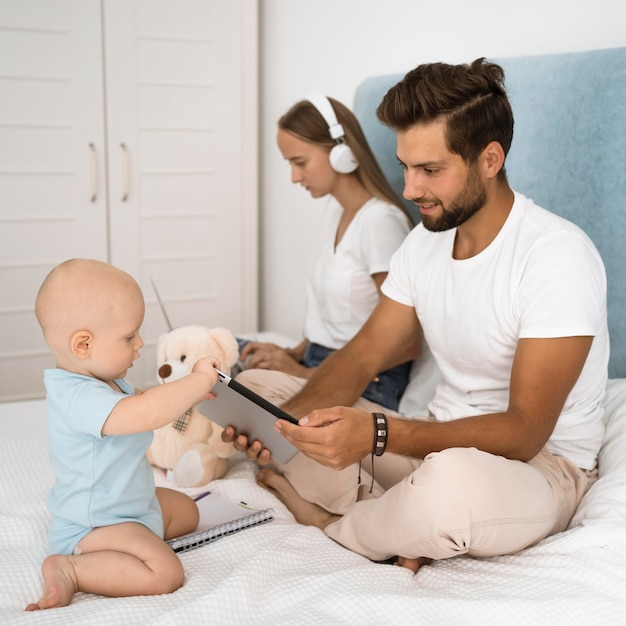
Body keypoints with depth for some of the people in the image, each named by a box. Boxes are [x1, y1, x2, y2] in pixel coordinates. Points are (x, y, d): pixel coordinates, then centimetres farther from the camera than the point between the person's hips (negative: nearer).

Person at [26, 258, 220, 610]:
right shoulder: (78, 397, -33)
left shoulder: (102, 380, 2)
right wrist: (200, 380, -30)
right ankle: (70, 570, -14)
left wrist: (187, 395, 6)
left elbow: (140, 400, 22)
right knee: (165, 572, -25)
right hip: (90, 526, -11)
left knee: (186, 511, 23)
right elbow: (148, 413, -45)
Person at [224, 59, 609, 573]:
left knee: (455, 483, -43)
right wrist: (283, 418, -18)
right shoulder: (425, 241, 3)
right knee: (256, 386, 2)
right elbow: (362, 356, 3)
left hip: (539, 465, -6)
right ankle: (394, 526, -12)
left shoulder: (558, 256, -21)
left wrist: (377, 433, -37)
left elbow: (524, 431, -25)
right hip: (439, 442, 7)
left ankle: (328, 518, -9)